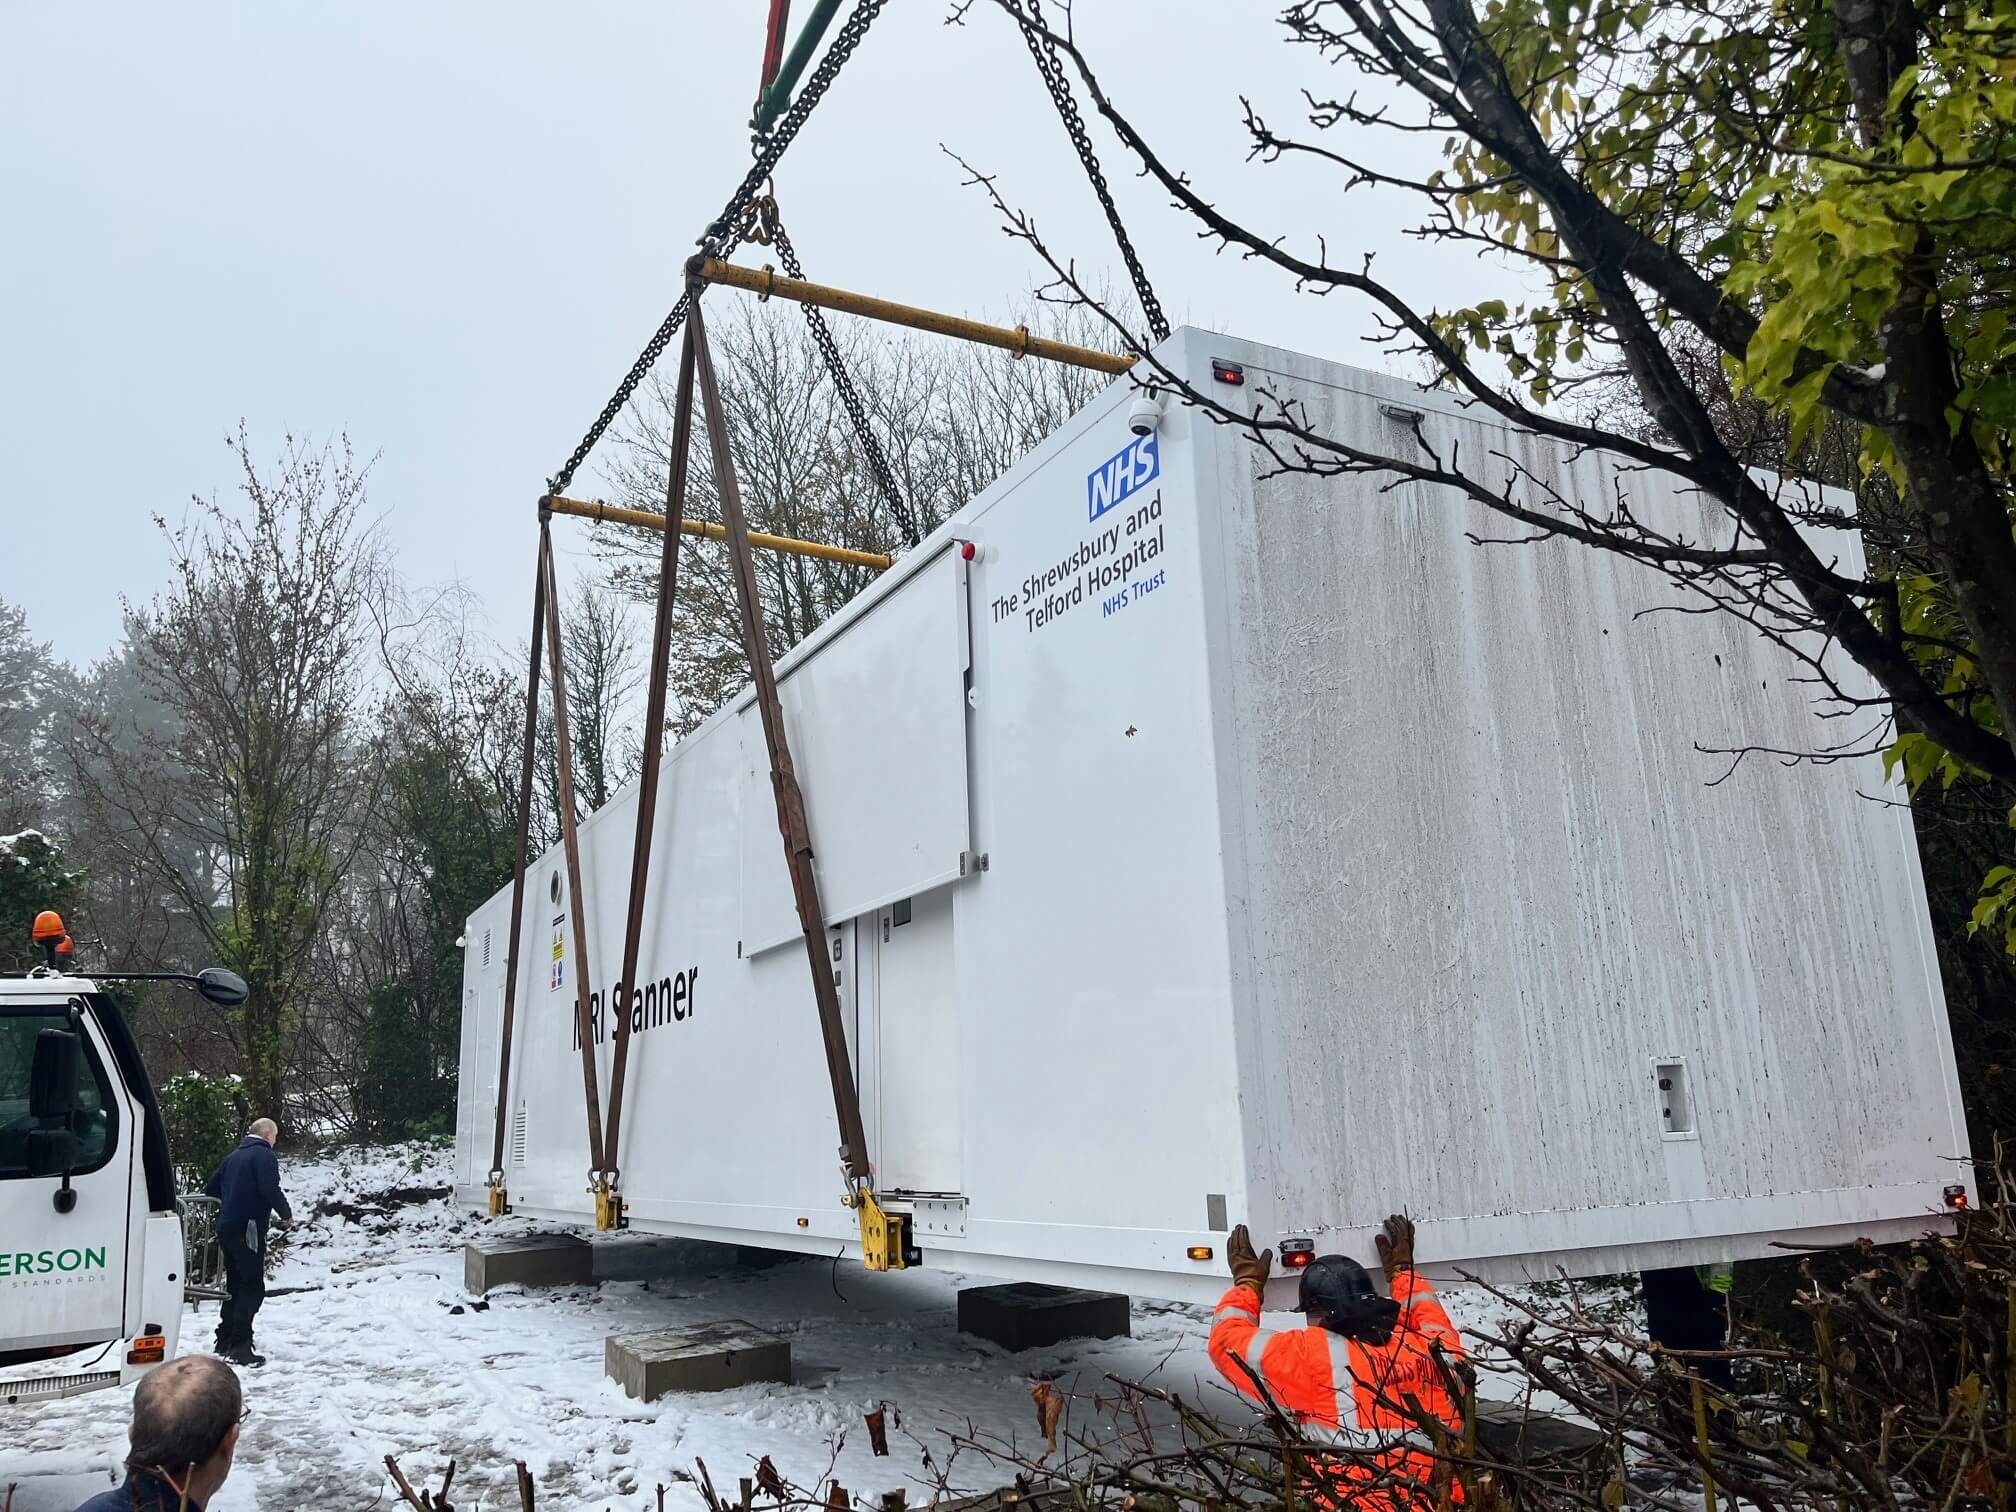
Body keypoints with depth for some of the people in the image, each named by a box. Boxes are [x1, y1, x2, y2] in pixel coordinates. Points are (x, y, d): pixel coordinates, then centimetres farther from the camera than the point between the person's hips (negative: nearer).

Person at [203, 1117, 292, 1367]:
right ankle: (240, 1346, -13)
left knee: (235, 1284, 18)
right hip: (248, 1228, -9)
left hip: (226, 1227, 9)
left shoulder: (234, 1156, 18)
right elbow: (270, 1189, -20)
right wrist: (286, 1214, -7)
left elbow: (211, 1189, 23)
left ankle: (224, 1341, 24)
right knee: (253, 1287, -7)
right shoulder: (264, 1155, -8)